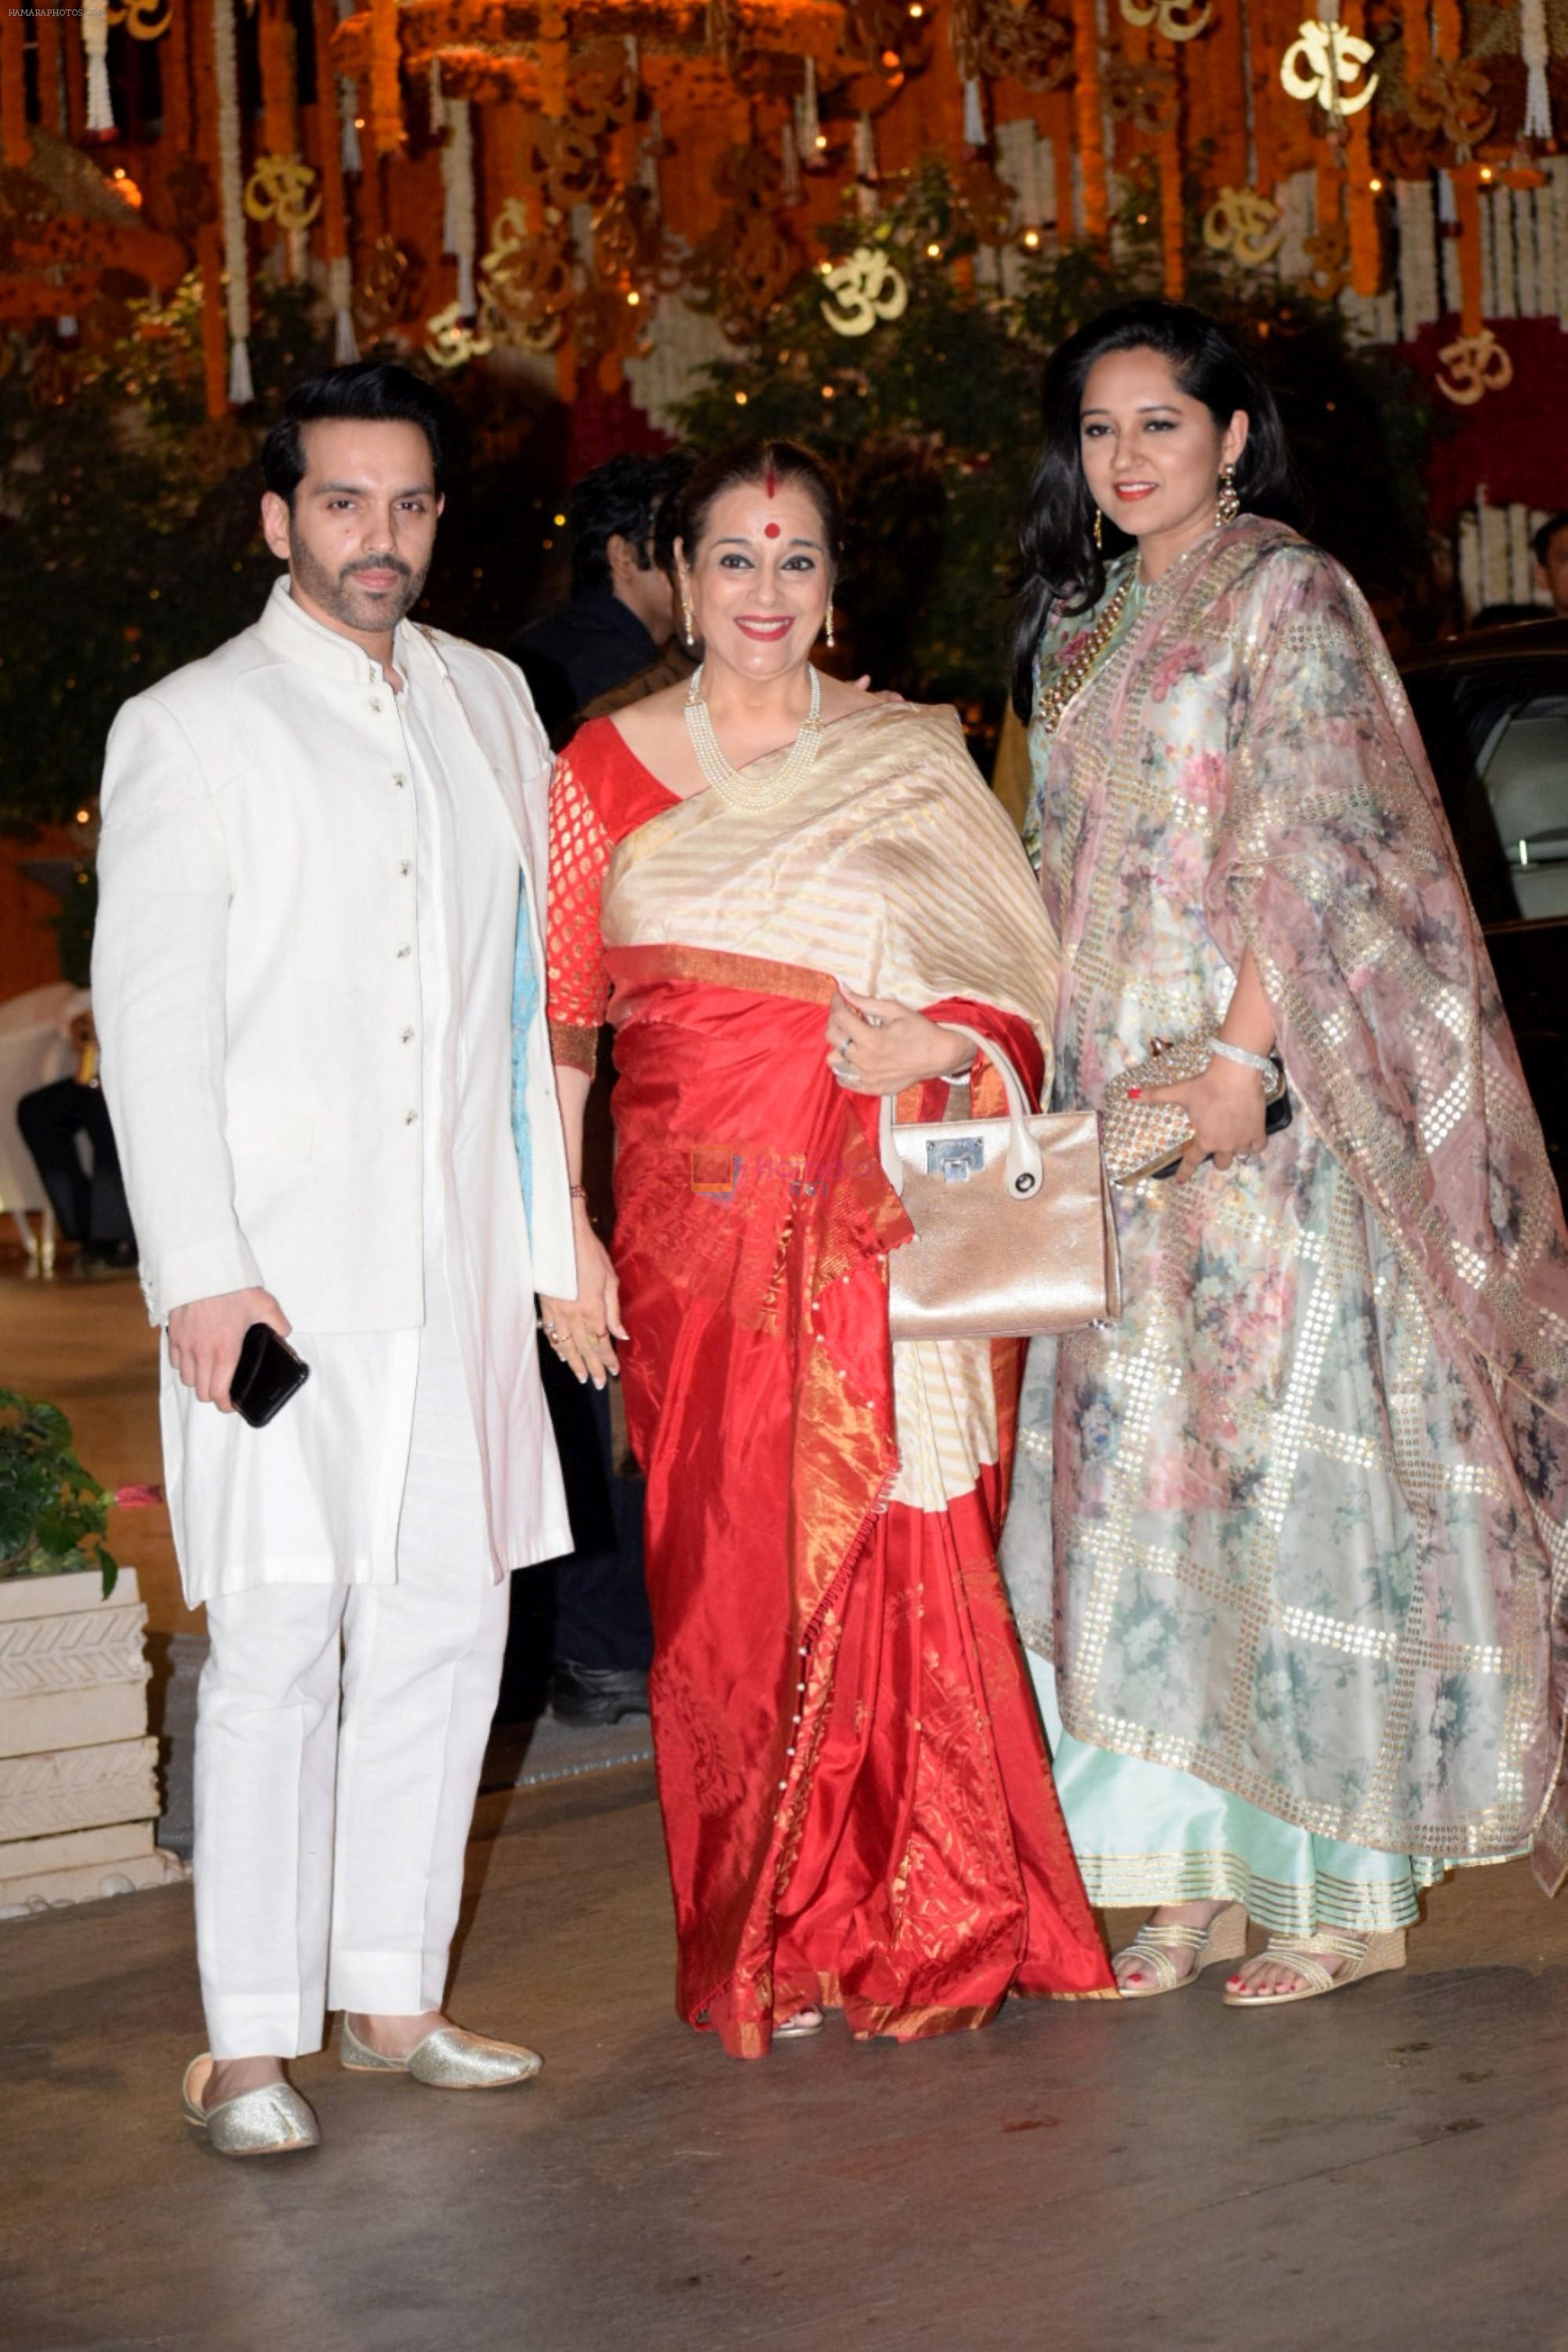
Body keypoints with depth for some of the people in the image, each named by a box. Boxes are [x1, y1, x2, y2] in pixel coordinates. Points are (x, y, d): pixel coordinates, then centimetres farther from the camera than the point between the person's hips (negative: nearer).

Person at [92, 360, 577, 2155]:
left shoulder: (489, 704, 15)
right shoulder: (187, 728, 0)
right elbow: (150, 1019, -5)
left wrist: (550, 1223, 13)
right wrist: (199, 1269, -13)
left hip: (459, 1264, 5)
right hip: (277, 1264, -5)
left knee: (449, 1621, 7)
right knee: (277, 1639, -7)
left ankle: (393, 1996, 19)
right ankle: (250, 2040, 1)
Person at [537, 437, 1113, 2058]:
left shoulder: (909, 762, 8)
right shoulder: (607, 769, 7)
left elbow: (1026, 992, 9)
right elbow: (559, 1016, 6)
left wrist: (938, 1047, -12)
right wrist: (562, 1235, 0)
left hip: (887, 1233, 0)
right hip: (699, 1234, 0)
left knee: (905, 1561, -2)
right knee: (729, 1569, 1)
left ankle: (923, 1923, 11)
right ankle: (764, 1941, 14)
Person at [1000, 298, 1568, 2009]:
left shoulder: (1289, 596, -3)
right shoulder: (1082, 630, 18)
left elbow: (1311, 843, -12)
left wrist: (1241, 1053, -20)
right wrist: (1065, 1081, 11)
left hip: (1271, 1095, -7)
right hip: (1115, 1097, 7)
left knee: (1288, 1450, -6)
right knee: (1137, 1456, 3)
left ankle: (1346, 1883, 2)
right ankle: (1198, 1874, 8)